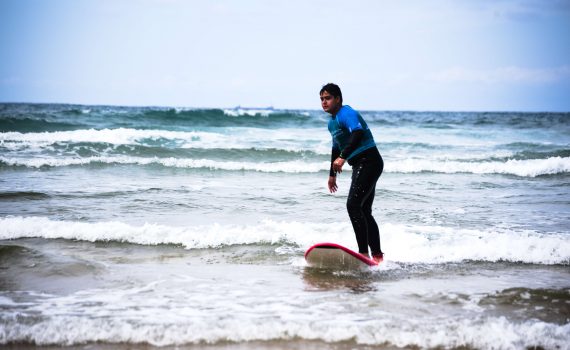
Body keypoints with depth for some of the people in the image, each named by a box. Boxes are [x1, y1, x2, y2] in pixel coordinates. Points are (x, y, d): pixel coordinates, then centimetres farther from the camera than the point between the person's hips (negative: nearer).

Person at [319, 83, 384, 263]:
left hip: (369, 162, -11)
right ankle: (378, 256, 17)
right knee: (364, 211, 11)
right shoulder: (332, 122, 18)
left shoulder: (346, 113, -13)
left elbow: (358, 133, -31)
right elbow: (336, 147, 30)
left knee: (353, 205, -19)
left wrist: (343, 157, -40)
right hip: (360, 166, 11)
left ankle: (364, 253, -20)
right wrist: (332, 174, 34)